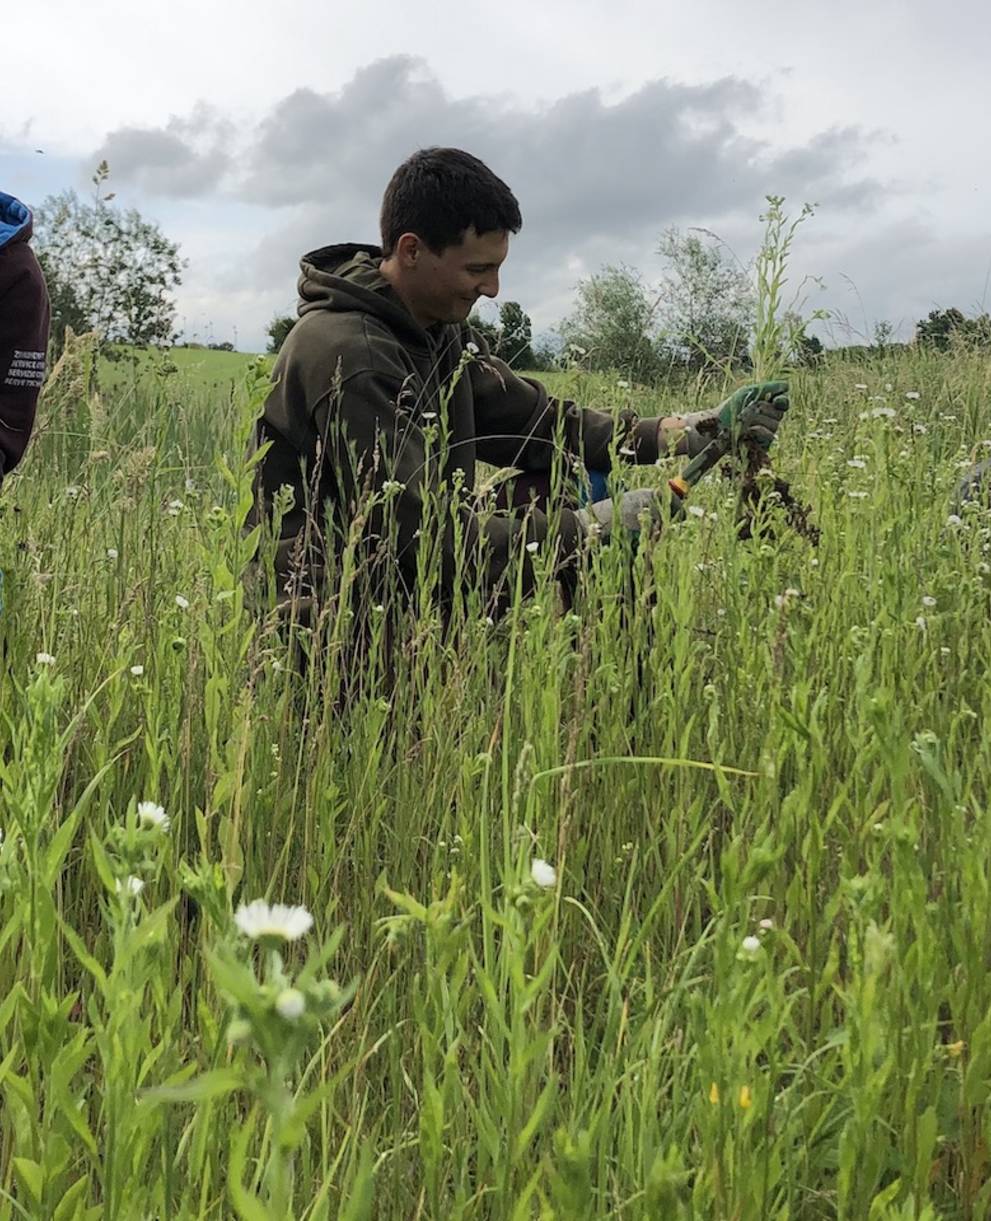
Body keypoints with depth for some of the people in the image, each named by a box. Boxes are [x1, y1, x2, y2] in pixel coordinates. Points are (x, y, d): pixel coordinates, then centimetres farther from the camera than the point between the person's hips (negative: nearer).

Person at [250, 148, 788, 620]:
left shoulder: (441, 331, 7)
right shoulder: (348, 357, -24)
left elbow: (541, 422, 7)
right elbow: (426, 540, -27)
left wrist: (693, 431, -3)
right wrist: (593, 527, -24)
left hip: (415, 587, 9)